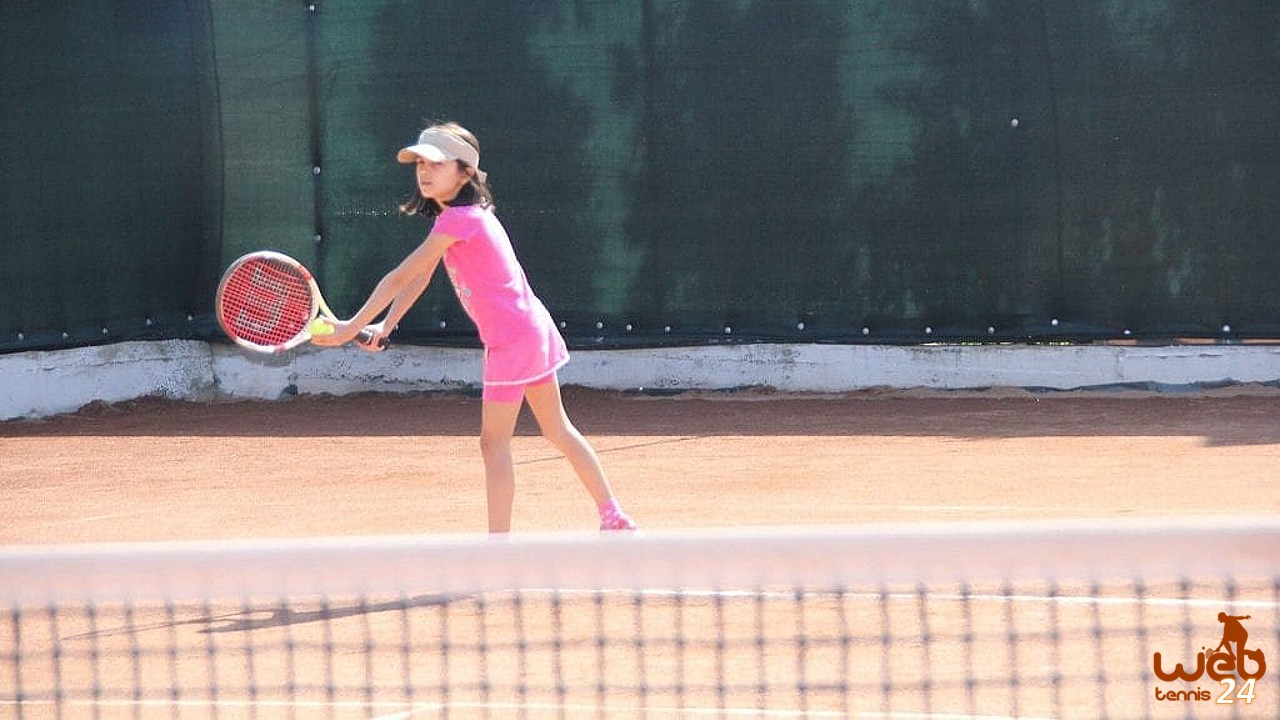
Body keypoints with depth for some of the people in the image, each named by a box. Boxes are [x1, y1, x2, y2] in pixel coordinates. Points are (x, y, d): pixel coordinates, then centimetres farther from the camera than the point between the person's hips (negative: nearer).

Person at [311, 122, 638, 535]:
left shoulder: (458, 220, -20)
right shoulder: (452, 217, 11)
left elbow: (400, 277, -19)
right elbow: (418, 279, 12)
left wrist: (352, 327, -17)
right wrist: (385, 327, 2)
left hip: (512, 341, -10)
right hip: (534, 333, 10)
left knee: (494, 442, -6)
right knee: (558, 430, 18)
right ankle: (615, 519, 24)